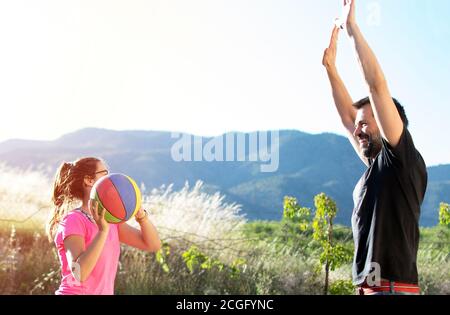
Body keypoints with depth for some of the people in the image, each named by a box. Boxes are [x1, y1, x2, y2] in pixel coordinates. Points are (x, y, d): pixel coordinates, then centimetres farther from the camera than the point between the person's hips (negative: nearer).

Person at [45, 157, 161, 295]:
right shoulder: (73, 220, -13)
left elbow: (153, 245, 4)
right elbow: (79, 273, -26)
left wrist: (141, 215, -11)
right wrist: (103, 230, -31)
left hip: (104, 291, 7)